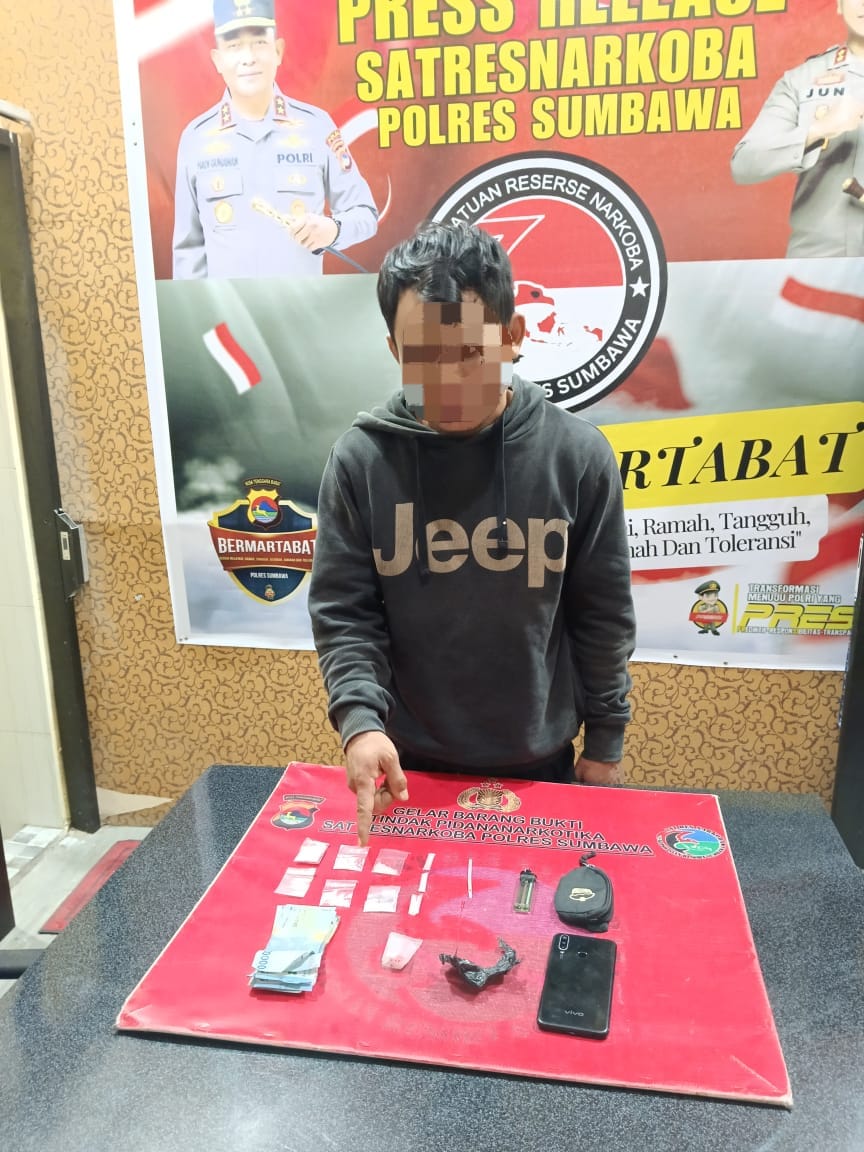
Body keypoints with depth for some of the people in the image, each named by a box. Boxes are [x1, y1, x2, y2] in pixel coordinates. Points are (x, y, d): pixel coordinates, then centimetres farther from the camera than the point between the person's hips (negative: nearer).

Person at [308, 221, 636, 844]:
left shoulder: (577, 454, -11)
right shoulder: (361, 457, -11)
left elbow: (603, 615, -3)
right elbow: (342, 611, -7)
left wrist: (605, 742, 2)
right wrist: (360, 719, -21)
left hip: (539, 760, 0)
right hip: (408, 761, 0)